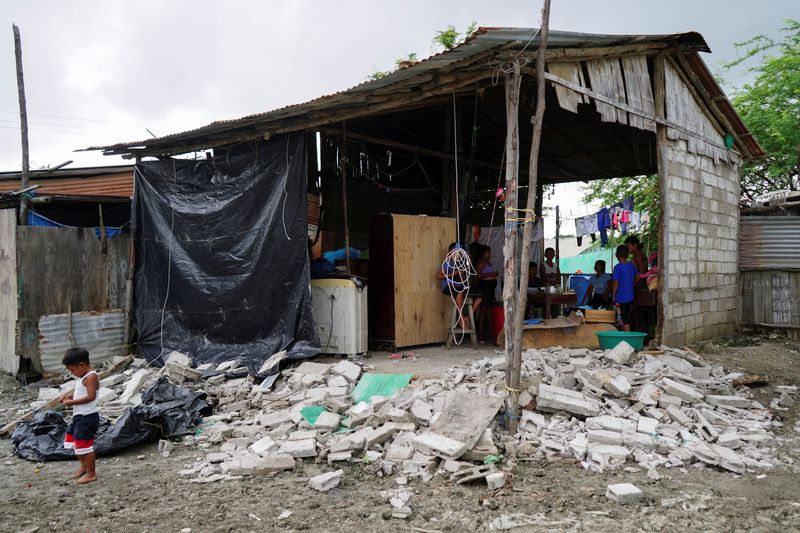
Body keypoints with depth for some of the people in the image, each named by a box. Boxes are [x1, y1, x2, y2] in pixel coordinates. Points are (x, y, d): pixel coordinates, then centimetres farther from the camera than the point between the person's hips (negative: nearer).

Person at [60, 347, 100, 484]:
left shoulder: (91, 376, -18)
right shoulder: (82, 377, 13)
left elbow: (91, 396, -25)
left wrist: (72, 402, -20)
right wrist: (69, 395, 5)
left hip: (87, 417, -11)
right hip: (79, 416, 11)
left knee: (85, 444, -5)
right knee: (71, 440, 21)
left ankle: (91, 474, 7)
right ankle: (84, 466, 35)